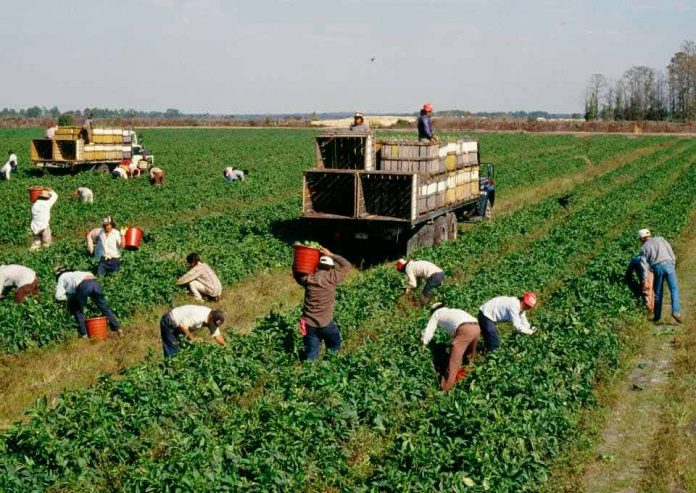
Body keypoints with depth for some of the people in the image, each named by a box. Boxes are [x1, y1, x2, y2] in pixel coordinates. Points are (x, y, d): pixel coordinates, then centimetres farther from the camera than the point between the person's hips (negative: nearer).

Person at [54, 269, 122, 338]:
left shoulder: (62, 277, 27)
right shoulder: (74, 274, 43)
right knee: (105, 308, 13)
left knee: (78, 312, 15)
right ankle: (118, 328, 13)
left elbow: (59, 296, 15)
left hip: (82, 286, -5)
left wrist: (69, 297, 33)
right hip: (94, 282, 5)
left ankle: (84, 334, 15)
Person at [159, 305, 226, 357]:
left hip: (177, 324, 9)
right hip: (168, 322, -9)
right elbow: (183, 325, -37)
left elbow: (217, 335, 1)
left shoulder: (212, 320, -5)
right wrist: (192, 339, -24)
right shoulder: (199, 316, -35)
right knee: (173, 351, -9)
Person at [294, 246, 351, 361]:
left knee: (311, 356, 9)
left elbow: (297, 275, 22)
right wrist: (331, 255, 7)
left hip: (308, 324, 3)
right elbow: (347, 265, 4)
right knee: (334, 349, 18)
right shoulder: (332, 278, -9)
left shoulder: (307, 279, -1)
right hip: (326, 324, -3)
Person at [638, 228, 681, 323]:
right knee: (674, 289, -1)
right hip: (668, 264, 0)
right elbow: (671, 253, 12)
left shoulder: (644, 248, 16)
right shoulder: (660, 239, 19)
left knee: (658, 292, 12)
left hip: (656, 268, 0)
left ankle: (657, 316, 15)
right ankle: (676, 311, -20)